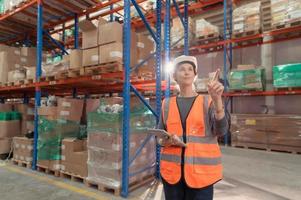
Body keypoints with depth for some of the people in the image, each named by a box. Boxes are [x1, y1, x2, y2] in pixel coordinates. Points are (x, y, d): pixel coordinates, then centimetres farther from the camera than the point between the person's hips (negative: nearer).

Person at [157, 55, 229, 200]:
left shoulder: (208, 101, 0)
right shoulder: (167, 104, 4)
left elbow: (221, 131, -14)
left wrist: (217, 99, -26)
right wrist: (167, 141, -12)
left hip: (201, 171, -1)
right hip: (172, 171, 2)